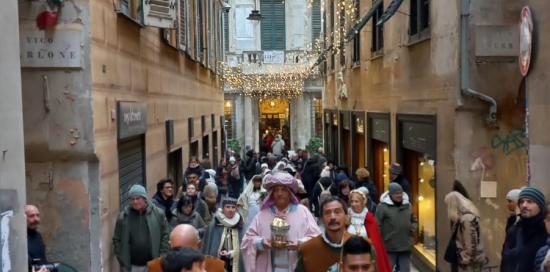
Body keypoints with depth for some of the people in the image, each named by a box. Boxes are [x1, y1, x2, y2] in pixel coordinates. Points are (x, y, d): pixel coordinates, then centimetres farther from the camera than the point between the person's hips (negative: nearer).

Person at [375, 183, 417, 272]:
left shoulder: (408, 205, 8)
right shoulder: (383, 206, -10)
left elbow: (413, 220, 24)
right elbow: (378, 226, -9)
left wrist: (412, 229, 4)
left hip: (405, 246, 5)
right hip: (389, 246, -5)